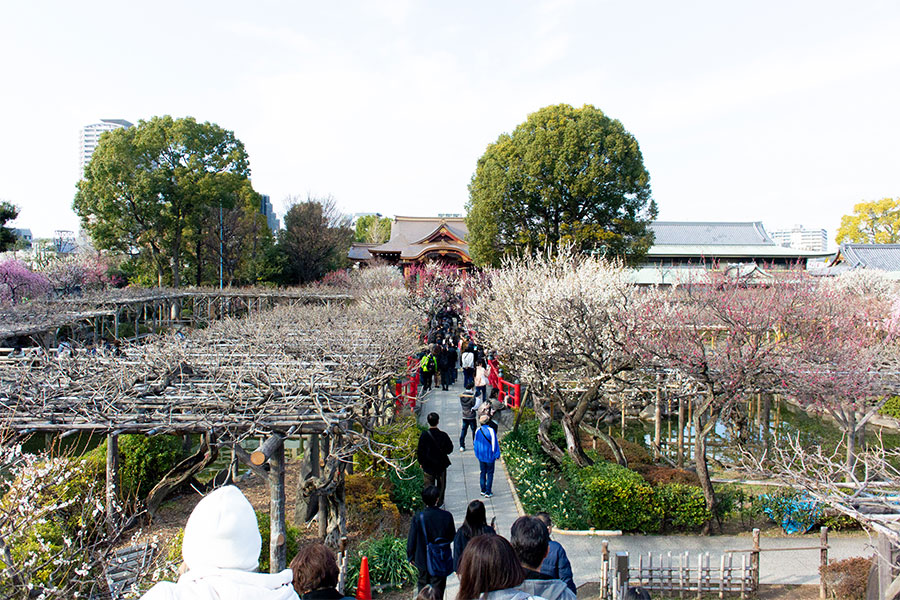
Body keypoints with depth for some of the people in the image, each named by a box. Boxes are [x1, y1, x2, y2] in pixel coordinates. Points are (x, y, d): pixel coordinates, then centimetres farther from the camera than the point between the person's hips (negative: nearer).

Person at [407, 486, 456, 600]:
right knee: (438, 585, 14)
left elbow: (411, 539, -8)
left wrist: (410, 556, 7)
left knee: (423, 583, 21)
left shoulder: (418, 517, -19)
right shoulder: (447, 516, -16)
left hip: (423, 559, 0)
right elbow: (452, 537, -1)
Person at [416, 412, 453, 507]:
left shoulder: (424, 435, -16)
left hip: (428, 465, 0)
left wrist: (421, 462, 6)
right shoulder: (443, 435, -16)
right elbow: (450, 449, -4)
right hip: (441, 464, 1)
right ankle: (440, 502, 31)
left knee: (429, 485, 12)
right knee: (441, 484, 19)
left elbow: (419, 451, -8)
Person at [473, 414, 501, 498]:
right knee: (490, 473, 6)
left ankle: (483, 490, 23)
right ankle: (488, 492, 7)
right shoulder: (491, 430, -19)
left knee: (483, 472, 17)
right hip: (489, 456, -4)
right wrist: (497, 455, -4)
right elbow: (494, 443, -14)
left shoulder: (478, 430, -4)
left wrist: (477, 454, 20)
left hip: (481, 456, 4)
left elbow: (476, 443, 7)